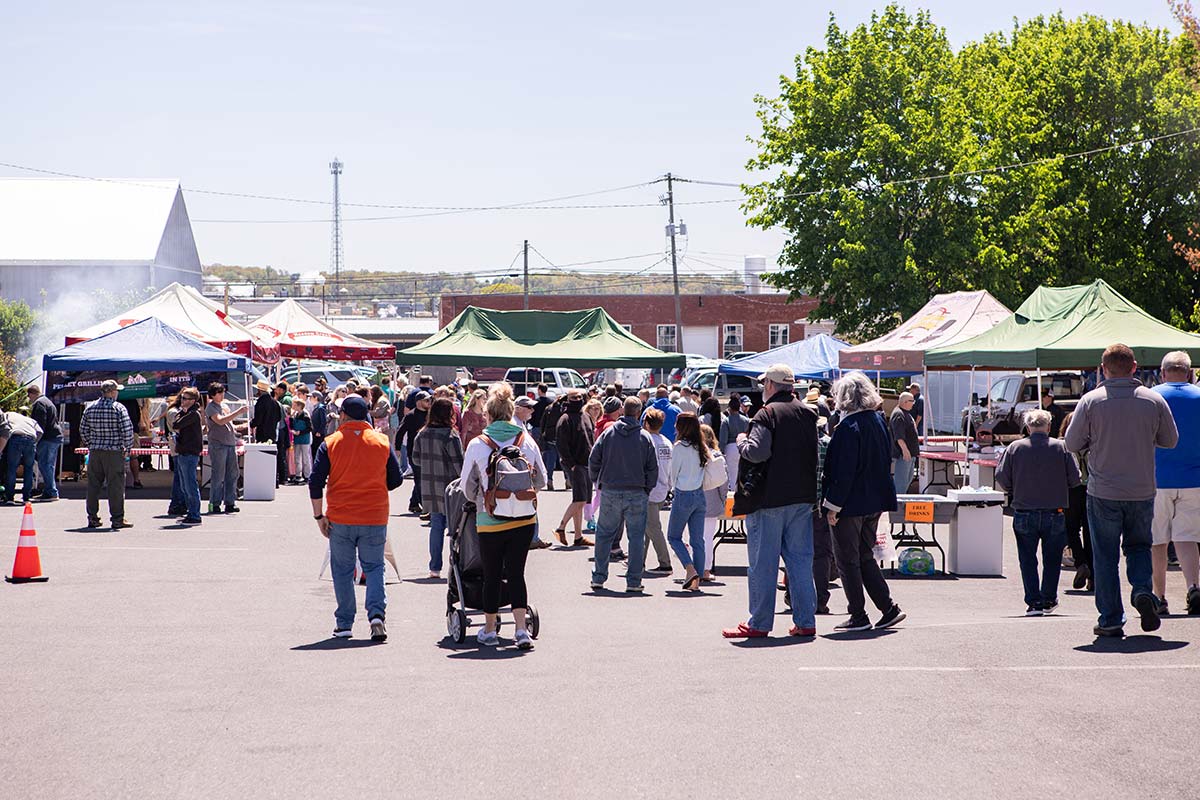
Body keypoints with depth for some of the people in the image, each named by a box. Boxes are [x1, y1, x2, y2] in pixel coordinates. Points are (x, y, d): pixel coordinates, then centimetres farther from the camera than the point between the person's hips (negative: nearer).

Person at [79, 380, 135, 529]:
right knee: (116, 485, 0)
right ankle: (117, 519, 1)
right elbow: (127, 430, -13)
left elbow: (83, 430, 10)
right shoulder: (119, 408, -9)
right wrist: (127, 448, -1)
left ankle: (92, 518, 14)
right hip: (114, 452, -5)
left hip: (95, 451, 5)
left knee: (93, 485, 10)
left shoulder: (90, 408, 5)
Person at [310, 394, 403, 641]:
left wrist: (319, 516, 1)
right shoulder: (382, 442, 0)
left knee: (342, 570, 11)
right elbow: (395, 480, 6)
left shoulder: (331, 443, -4)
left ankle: (344, 624, 14)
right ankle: (377, 613, -11)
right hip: (375, 518, 1)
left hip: (340, 519, -1)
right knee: (374, 567, 9)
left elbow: (315, 482, -6)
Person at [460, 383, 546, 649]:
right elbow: (541, 480, 10)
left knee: (491, 575, 11)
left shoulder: (477, 444, -8)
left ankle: (489, 630, 22)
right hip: (524, 519, 2)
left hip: (490, 521, -2)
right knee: (516, 573, 8)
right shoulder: (527, 440, -1)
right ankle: (521, 630, -1)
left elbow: (467, 486, 2)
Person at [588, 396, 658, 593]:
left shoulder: (608, 433, 0)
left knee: (604, 534, 13)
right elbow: (653, 468, -1)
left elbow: (593, 460, 1)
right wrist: (647, 488, 11)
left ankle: (598, 577, 14)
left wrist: (597, 482, 15)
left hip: (610, 492, 1)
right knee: (636, 536, 5)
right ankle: (633, 582, 3)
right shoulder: (645, 437, -3)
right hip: (637, 494, -1)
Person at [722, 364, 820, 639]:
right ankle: (805, 622, 11)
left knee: (763, 562, 1)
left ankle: (759, 624, 4)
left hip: (770, 498, -6)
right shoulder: (809, 413, 10)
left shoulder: (768, 413, -12)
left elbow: (757, 452, -23)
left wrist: (742, 442, -5)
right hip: (803, 497, 6)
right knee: (801, 560, 11)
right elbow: (815, 453, 13)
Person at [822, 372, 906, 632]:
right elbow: (886, 461, 14)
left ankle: (858, 616, 6)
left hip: (852, 503, -8)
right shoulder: (879, 421, 7)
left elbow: (843, 471, -21)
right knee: (865, 557, 18)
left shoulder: (848, 427, -18)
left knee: (847, 560, 3)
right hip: (875, 502, 8)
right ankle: (889, 609, 14)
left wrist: (833, 505, -16)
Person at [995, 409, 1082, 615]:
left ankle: (1034, 602, 2)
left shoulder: (1014, 448, -4)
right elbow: (1074, 479, -2)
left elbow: (1001, 478, -2)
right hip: (1054, 513, 0)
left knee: (1028, 559, 7)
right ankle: (1049, 600, 21)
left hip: (1024, 514, 0)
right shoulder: (1061, 447, -4)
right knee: (1052, 558, 15)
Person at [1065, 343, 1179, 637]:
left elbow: (1072, 443, -3)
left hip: (1103, 493, -2)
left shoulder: (1090, 401, -9)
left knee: (1106, 557, 6)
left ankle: (1111, 620, 7)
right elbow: (1170, 440, 9)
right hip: (1142, 491, 2)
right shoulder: (1155, 400, -2)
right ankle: (1143, 590, -5)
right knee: (1139, 546, 20)